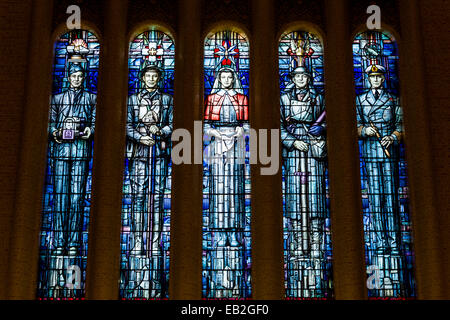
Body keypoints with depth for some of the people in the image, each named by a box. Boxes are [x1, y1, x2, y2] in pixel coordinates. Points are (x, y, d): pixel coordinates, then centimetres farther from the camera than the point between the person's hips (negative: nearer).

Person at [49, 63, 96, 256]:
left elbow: (95, 122, 11)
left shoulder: (91, 99, 16)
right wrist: (54, 132, -5)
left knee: (77, 196, -6)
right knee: (60, 195, -5)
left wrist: (90, 130, -11)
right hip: (61, 148, 1)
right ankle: (59, 243, -3)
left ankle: (73, 243, -4)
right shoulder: (57, 99, 19)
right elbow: (51, 123, 16)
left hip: (81, 148, -1)